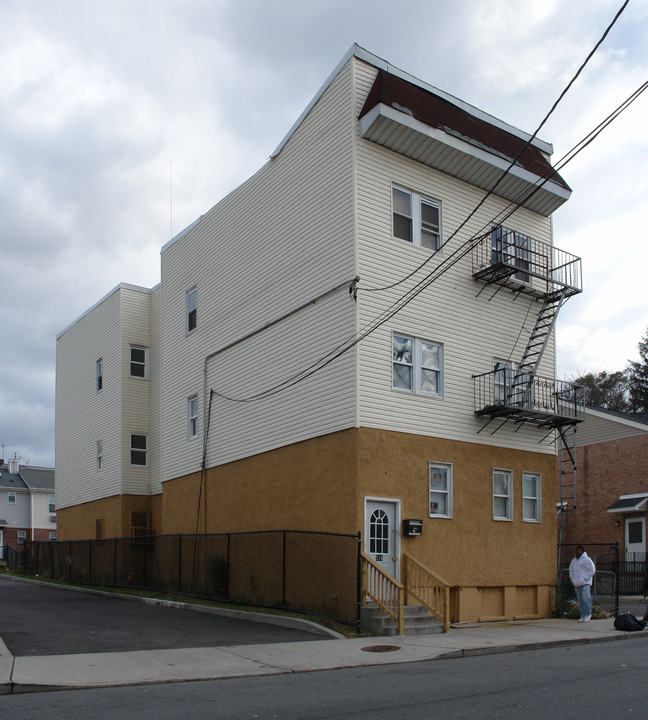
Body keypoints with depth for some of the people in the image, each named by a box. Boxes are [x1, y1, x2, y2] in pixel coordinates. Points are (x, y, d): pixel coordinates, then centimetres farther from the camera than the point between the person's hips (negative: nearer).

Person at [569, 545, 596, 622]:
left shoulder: (586, 559, -2)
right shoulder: (573, 560, 17)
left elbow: (592, 570, -6)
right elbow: (571, 571, 25)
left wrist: (585, 578, -10)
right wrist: (573, 580, 12)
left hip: (585, 583, -6)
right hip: (577, 584, 6)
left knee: (585, 597, -18)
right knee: (580, 600, 5)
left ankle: (588, 614, -3)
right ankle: (583, 616, 8)